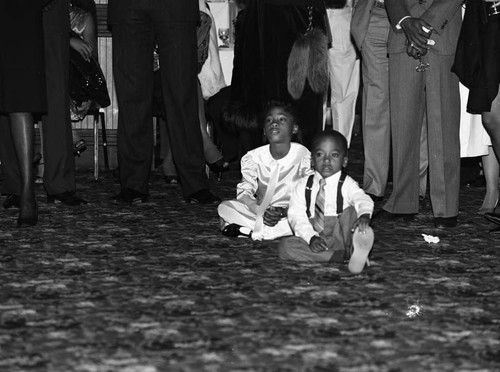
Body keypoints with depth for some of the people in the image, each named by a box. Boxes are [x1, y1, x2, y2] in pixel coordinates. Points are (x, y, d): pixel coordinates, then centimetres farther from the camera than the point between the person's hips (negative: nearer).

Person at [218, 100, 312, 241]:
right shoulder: (253, 157, -3)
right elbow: (244, 191, -6)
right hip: (260, 210, 1)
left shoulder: (304, 157, -10)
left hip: (291, 213, -1)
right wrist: (260, 212, -26)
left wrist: (284, 212, -29)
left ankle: (249, 230, -27)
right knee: (224, 207, -18)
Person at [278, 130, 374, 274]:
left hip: (340, 237, -3)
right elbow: (296, 215, 0)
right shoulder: (302, 186, 6)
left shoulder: (347, 184, 0)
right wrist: (311, 237, -18)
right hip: (313, 240, 3)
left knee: (349, 211, -25)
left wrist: (364, 215, -45)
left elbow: (362, 200, -19)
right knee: (285, 246, -25)